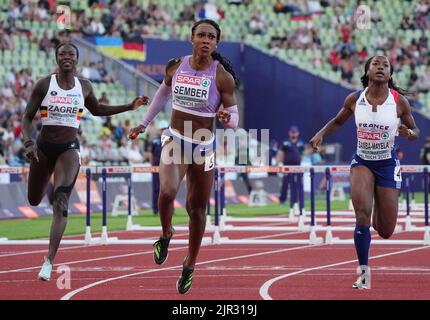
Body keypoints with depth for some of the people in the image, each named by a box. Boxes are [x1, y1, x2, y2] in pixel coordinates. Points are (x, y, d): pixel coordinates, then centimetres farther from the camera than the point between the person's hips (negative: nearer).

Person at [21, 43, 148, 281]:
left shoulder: (84, 87, 3)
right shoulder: (44, 85, -5)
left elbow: (97, 110, 23)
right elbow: (27, 118, -3)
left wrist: (129, 107, 16)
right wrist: (28, 142, -21)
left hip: (69, 148, -1)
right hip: (44, 147, 1)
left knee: (61, 202, -19)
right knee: (34, 200, 15)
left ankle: (50, 260, -25)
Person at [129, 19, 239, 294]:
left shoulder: (223, 77, -12)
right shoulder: (176, 67, -4)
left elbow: (234, 118, -8)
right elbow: (163, 94, 17)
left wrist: (227, 119, -32)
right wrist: (144, 124, 21)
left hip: (204, 147, 0)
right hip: (175, 140, 0)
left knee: (197, 210, 7)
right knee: (167, 192, -26)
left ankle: (190, 267, 27)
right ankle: (166, 234, 7)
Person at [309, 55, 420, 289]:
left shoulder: (399, 101, -10)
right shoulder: (355, 99, -7)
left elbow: (416, 132, 1)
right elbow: (337, 122, 11)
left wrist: (408, 132, -23)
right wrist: (321, 133, -8)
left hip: (387, 165, 0)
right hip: (362, 162, 0)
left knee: (386, 232, 4)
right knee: (362, 215, -24)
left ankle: (379, 215, 43)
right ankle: (364, 271, -11)